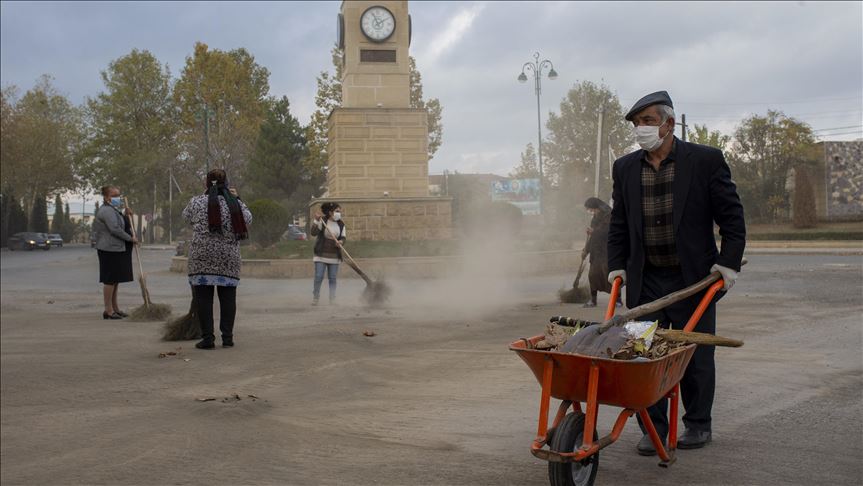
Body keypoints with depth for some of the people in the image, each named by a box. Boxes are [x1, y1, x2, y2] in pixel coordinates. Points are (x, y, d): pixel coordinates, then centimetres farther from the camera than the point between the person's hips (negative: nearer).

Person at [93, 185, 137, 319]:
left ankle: (115, 308, 21)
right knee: (110, 279, -6)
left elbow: (122, 225, 23)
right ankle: (108, 310, -2)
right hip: (110, 249, -11)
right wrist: (131, 239, -15)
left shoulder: (115, 210, 19)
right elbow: (115, 229, -22)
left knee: (115, 280, 14)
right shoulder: (107, 210, -15)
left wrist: (125, 215, 9)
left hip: (117, 249, 11)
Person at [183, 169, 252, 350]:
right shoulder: (234, 203, 0)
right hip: (228, 259, 1)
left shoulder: (197, 202, -2)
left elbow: (186, 216, 17)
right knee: (228, 297, 9)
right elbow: (247, 219, 13)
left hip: (202, 257, -1)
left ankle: (207, 338, 2)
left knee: (204, 298, 3)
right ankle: (227, 337, 10)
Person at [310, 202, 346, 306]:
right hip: (321, 254, -3)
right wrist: (316, 220, -30)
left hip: (334, 255, 3)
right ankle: (315, 297, 10)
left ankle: (332, 300, 10)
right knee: (319, 277, -6)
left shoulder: (341, 224, 2)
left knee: (332, 278, 4)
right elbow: (314, 233, -19)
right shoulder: (321, 221, -8)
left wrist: (340, 241, -20)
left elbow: (343, 237, 3)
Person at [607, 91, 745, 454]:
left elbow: (732, 216, -2)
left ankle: (698, 425, 25)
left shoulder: (706, 161, -5)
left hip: (694, 278, -3)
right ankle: (654, 428, 14)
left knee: (696, 356, 7)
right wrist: (617, 267, 6)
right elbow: (619, 225, 13)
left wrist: (728, 263, -8)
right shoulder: (625, 168, 6)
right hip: (645, 281, 3)